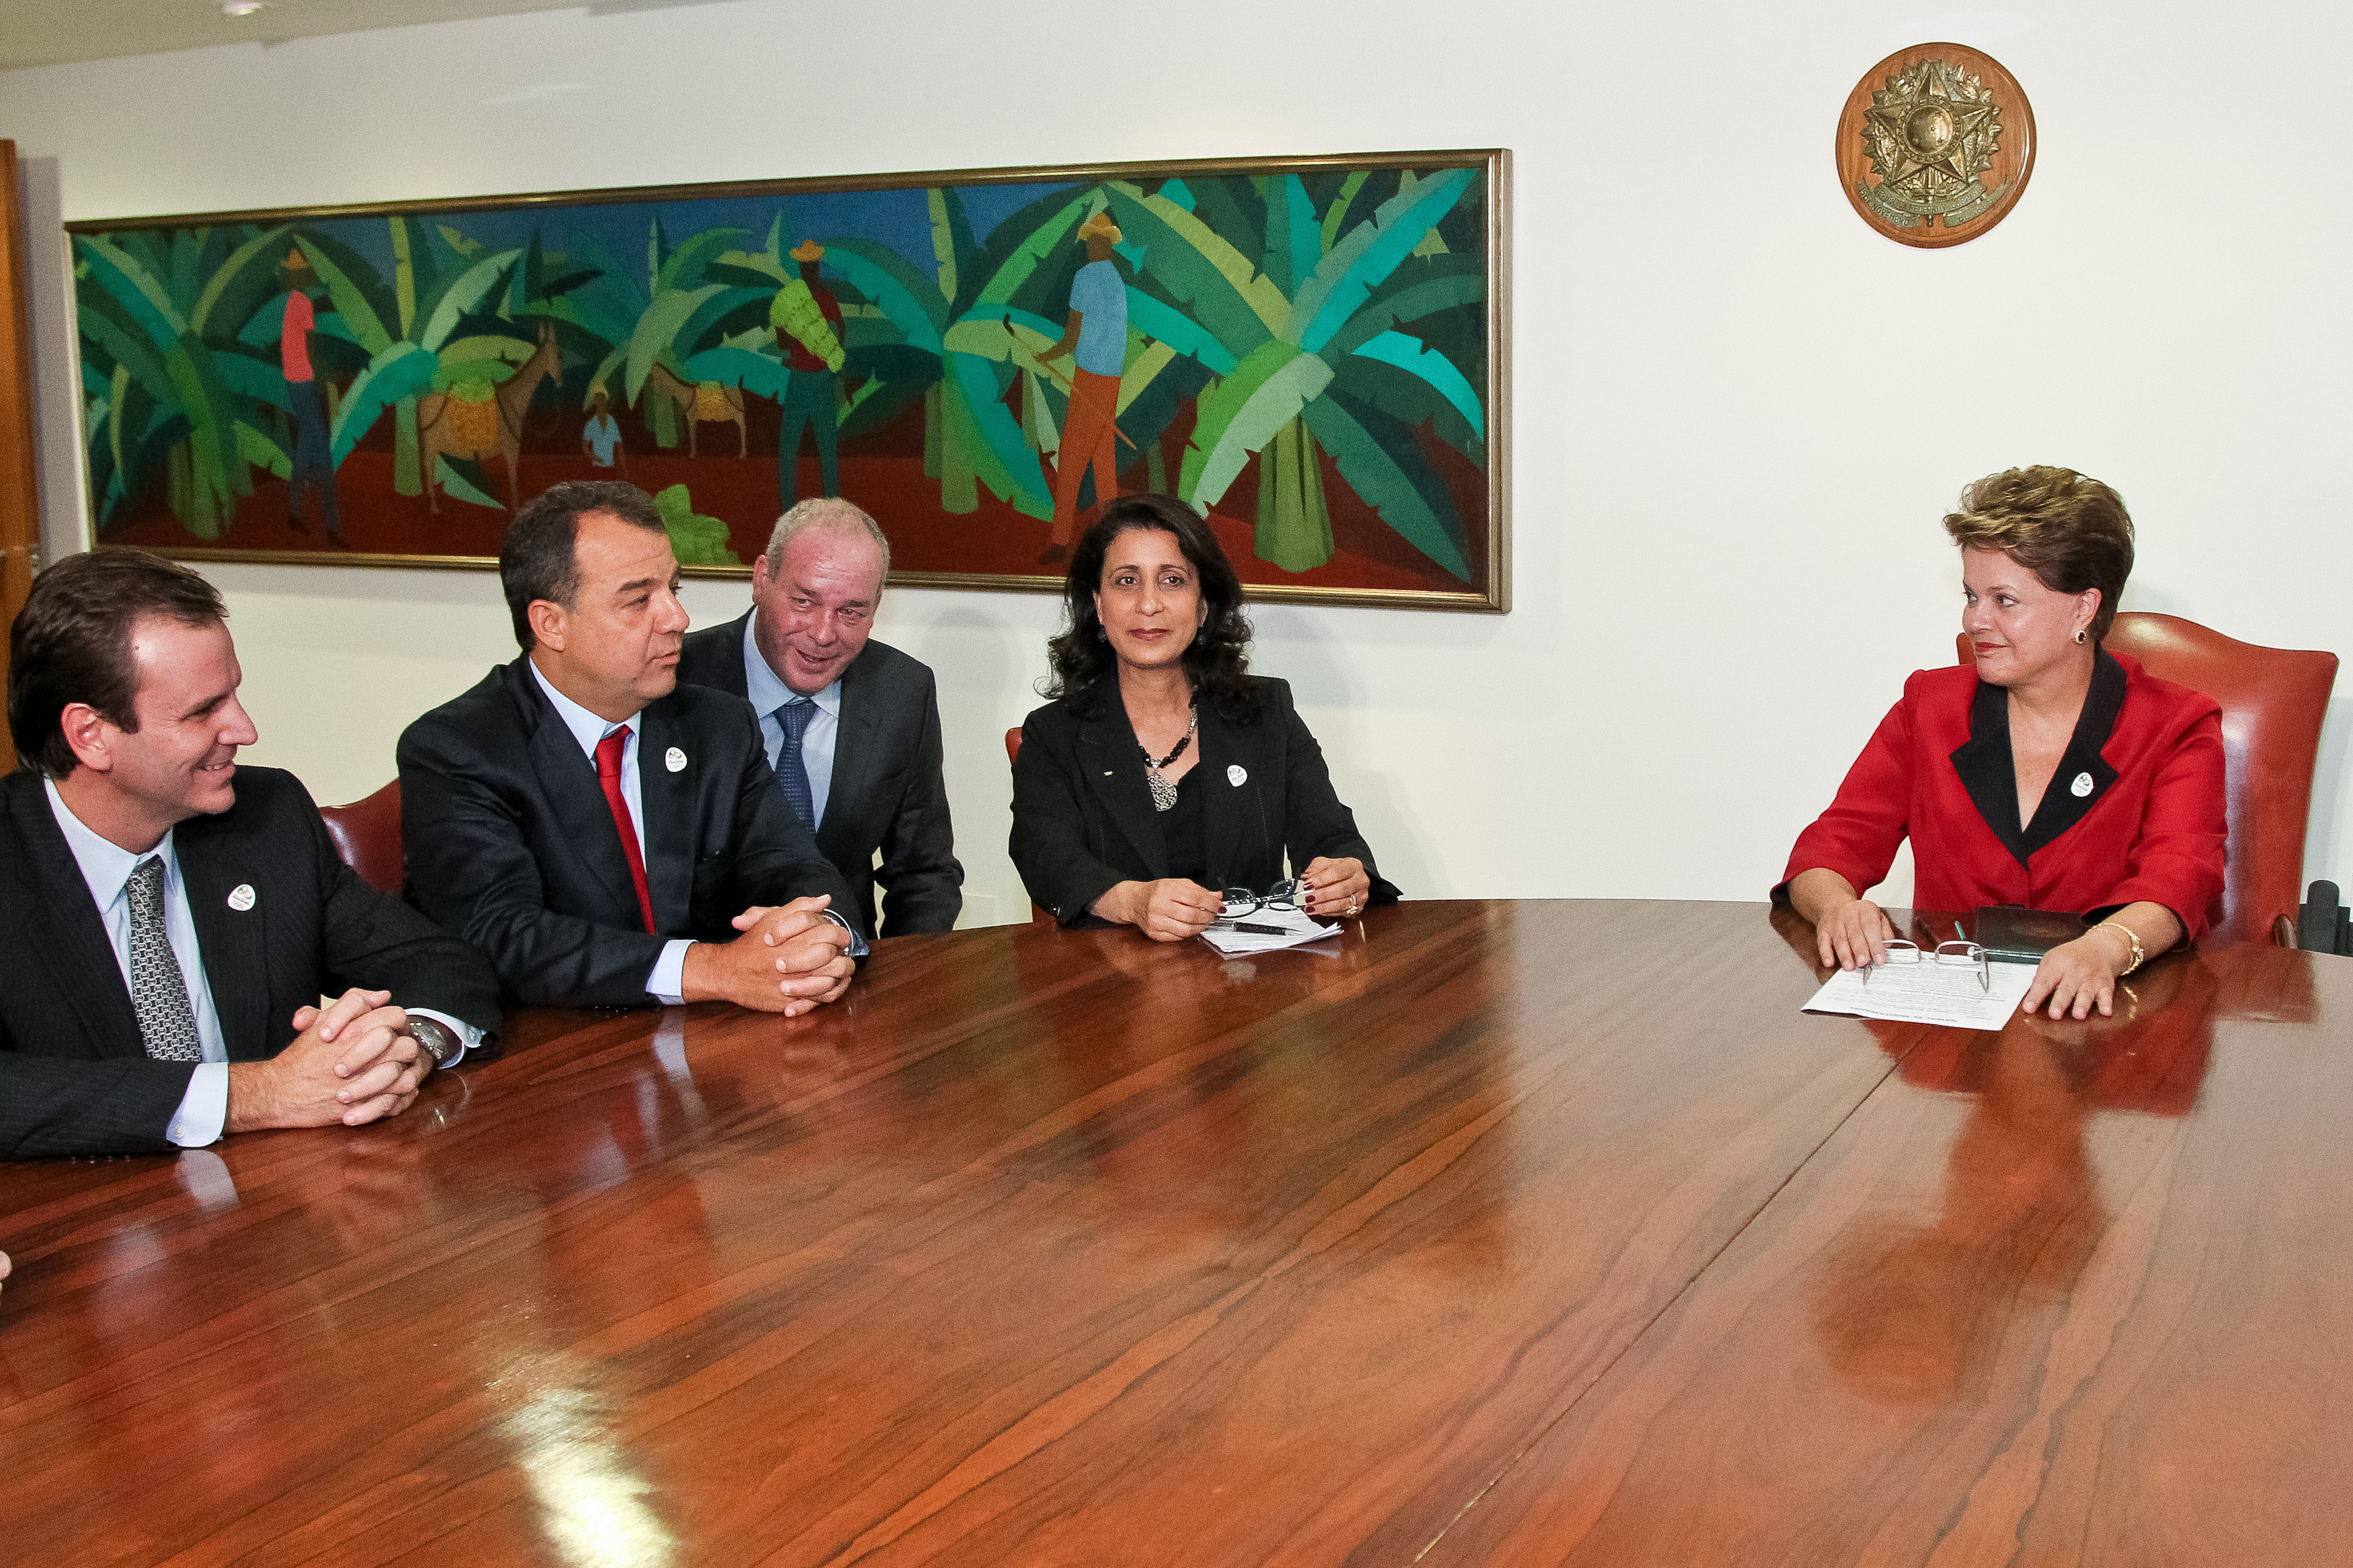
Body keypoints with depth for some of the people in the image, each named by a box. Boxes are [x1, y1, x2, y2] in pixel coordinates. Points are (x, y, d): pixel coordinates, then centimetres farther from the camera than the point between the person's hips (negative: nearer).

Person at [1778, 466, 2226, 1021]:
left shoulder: (2176, 730, 4)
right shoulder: (1928, 708, 12)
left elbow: (2177, 876, -14)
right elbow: (1837, 842, 5)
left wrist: (2105, 947, -38)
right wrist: (1836, 905, -21)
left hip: (2109, 1016, -2)